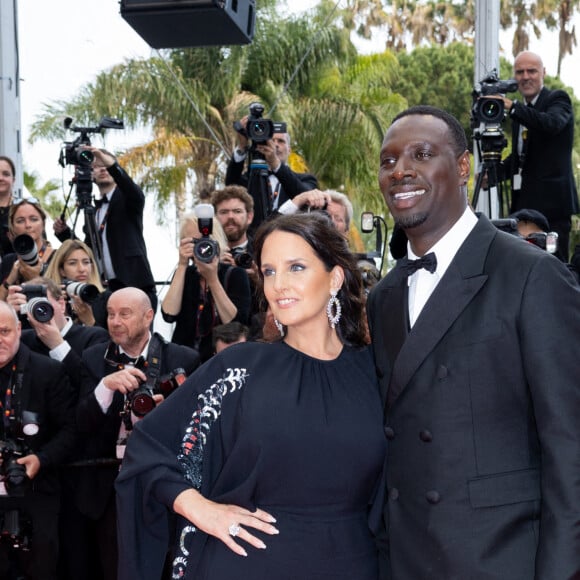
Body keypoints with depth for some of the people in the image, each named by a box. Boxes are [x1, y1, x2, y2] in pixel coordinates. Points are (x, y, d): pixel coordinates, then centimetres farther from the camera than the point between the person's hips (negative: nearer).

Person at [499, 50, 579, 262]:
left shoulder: (558, 99, -3)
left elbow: (551, 124, -26)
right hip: (523, 201, 7)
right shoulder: (521, 111, 18)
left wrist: (512, 107, -34)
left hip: (552, 203, -7)